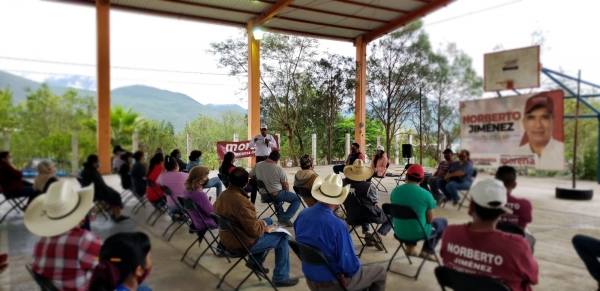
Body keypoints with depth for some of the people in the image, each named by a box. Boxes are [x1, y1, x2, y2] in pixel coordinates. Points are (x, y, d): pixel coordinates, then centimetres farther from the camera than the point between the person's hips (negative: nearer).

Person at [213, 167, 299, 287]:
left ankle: (255, 262, 32)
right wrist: (262, 224, -7)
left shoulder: (222, 195, -2)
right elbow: (255, 231, -30)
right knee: (282, 236, 5)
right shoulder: (241, 201, -31)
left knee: (268, 220, 25)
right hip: (243, 243, -9)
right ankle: (281, 277, 13)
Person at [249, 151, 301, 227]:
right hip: (276, 195, -6)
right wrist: (286, 192, 12)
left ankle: (280, 216, 38)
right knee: (297, 199, 7)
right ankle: (285, 218, -5)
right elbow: (286, 186, -9)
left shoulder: (258, 165, -6)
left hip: (264, 195, 6)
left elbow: (250, 175, 13)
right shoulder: (279, 169, -18)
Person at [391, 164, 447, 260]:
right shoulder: (426, 194, -18)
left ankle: (410, 247, 27)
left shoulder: (395, 191, -7)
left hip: (399, 232, 4)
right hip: (418, 233, -4)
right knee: (442, 222, 23)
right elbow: (430, 220, -8)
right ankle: (426, 251, 21)